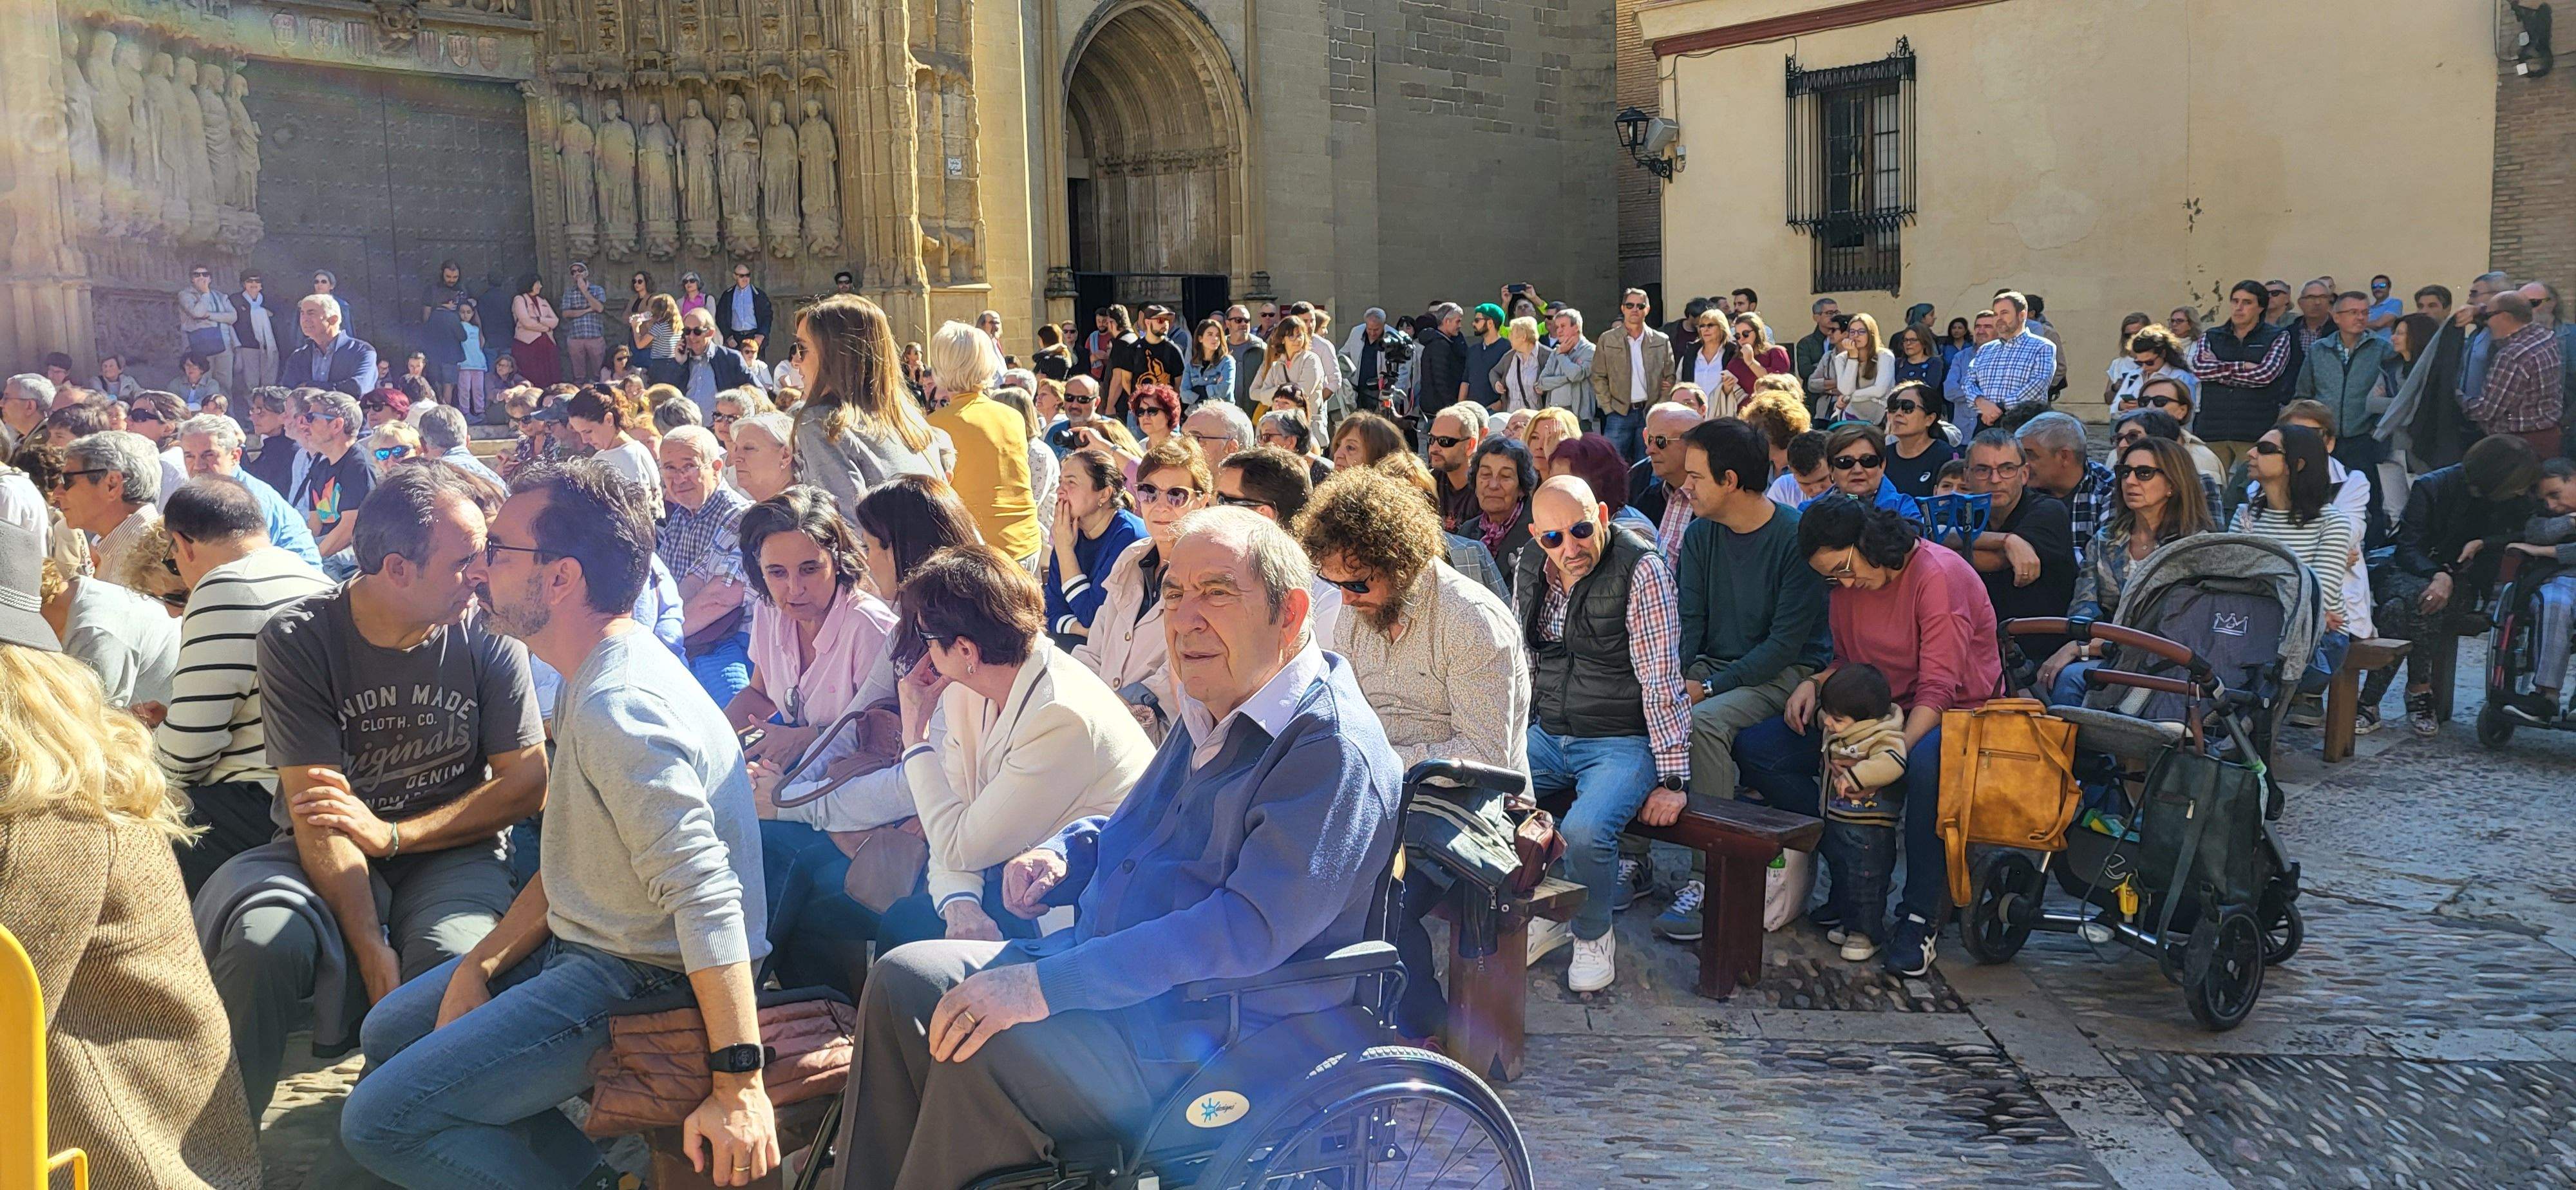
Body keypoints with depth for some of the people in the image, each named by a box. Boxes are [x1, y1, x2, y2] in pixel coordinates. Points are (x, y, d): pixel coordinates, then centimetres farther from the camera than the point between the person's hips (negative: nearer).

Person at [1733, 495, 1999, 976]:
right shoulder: (1847, 584, 5)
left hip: (1952, 713, -7)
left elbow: (1938, 689, -24)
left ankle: (1920, 917, -27)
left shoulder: (1939, 575, -18)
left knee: (1927, 763, -44)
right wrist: (1815, 683, -5)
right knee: (1755, 749, -9)